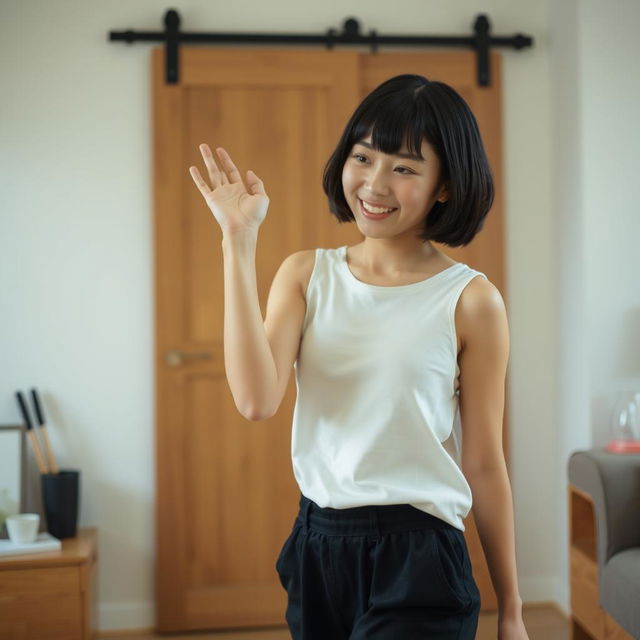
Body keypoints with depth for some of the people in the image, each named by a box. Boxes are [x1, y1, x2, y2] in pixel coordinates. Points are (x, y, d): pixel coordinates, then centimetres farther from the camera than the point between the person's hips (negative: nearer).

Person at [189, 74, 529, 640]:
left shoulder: (471, 300, -7)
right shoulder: (305, 274, 2)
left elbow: (484, 464, -3)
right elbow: (257, 400, -15)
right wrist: (240, 241, -15)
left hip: (418, 556, -3)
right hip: (317, 547, 4)